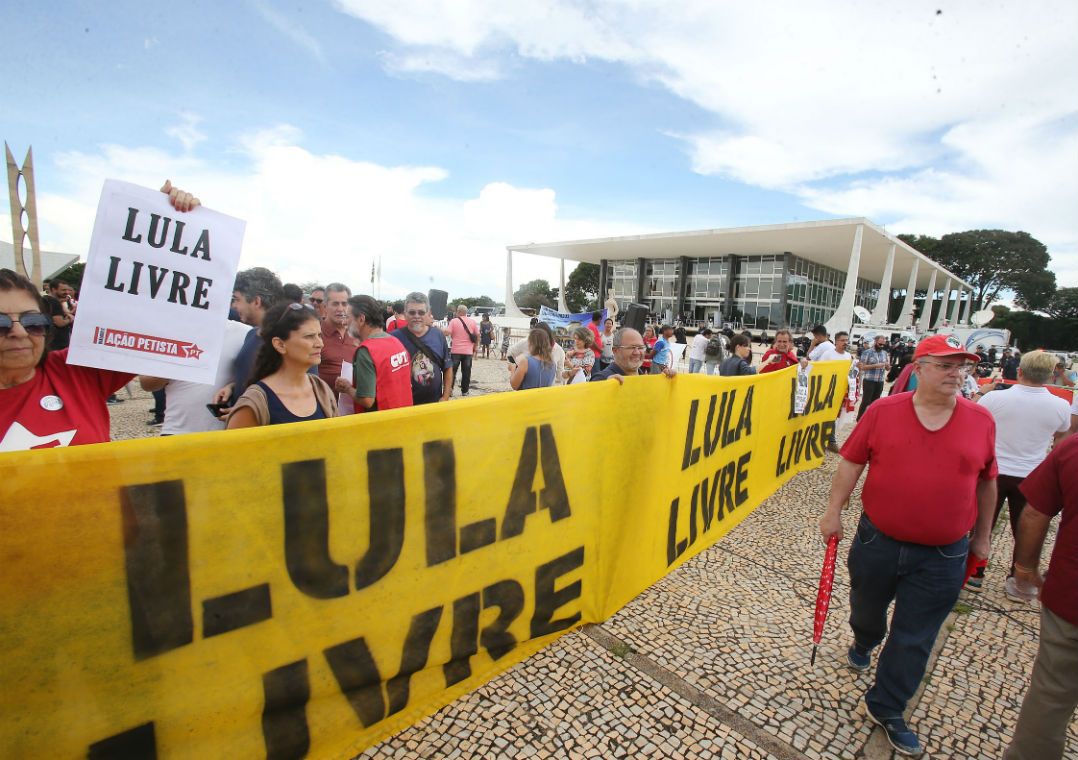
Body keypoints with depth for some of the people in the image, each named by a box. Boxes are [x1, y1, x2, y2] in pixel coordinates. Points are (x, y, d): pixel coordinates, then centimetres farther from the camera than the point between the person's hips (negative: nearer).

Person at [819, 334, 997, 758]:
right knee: (866, 608, 23)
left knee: (914, 639, 8)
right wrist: (833, 512, -6)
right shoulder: (882, 411, -8)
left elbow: (986, 482, 8)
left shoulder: (981, 421, -3)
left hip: (942, 557, 1)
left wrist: (983, 535, 14)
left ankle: (886, 709, 28)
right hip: (878, 543, 0)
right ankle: (863, 645, 56)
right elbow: (851, 462, -4)